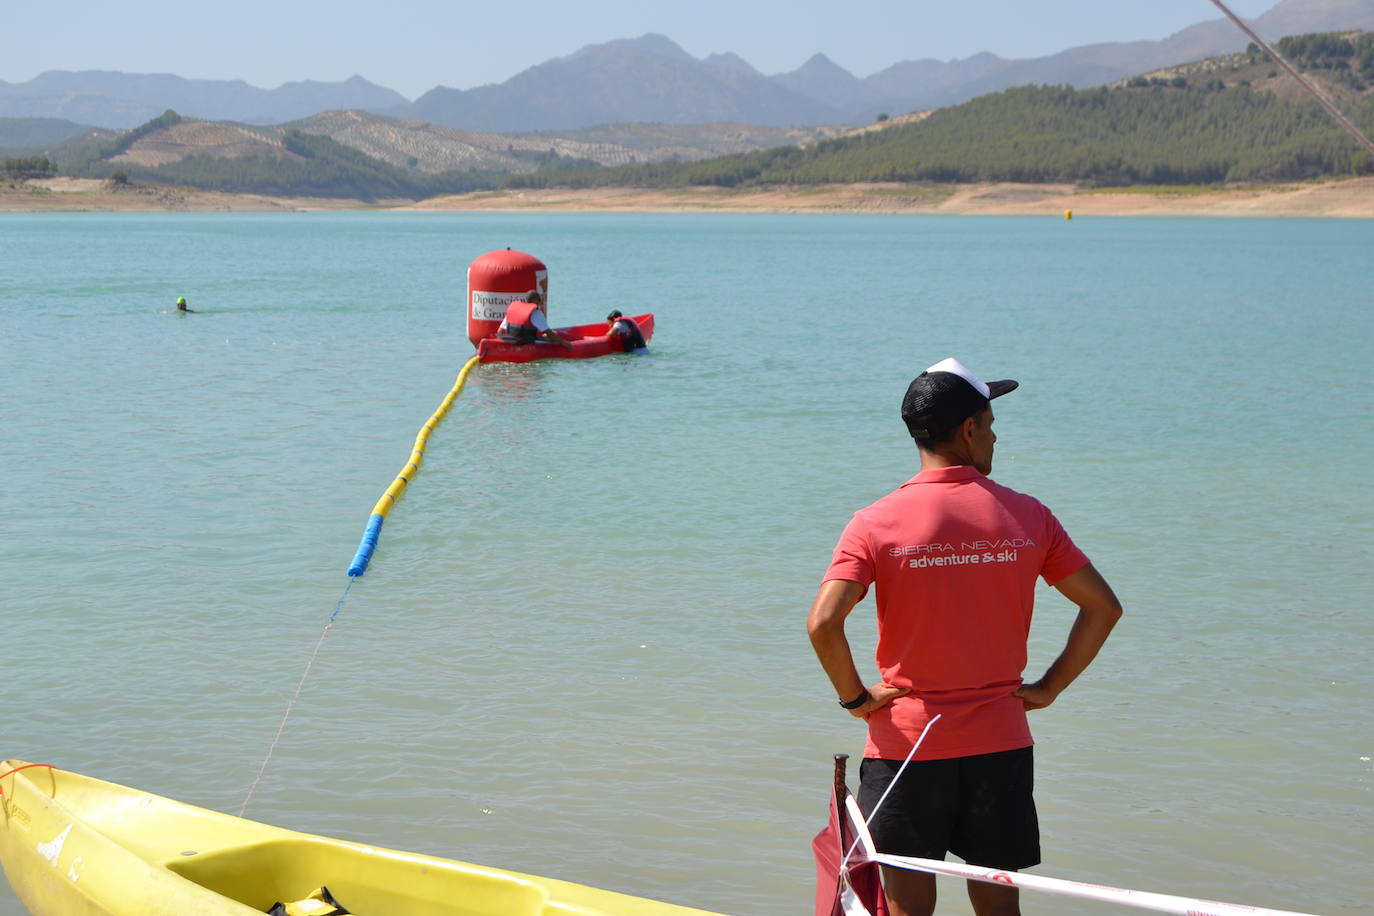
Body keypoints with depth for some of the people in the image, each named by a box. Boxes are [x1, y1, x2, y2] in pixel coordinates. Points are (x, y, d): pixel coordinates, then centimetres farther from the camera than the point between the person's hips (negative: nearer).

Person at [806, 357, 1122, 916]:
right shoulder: (1025, 517, 0)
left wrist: (855, 697, -6)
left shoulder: (877, 523, -8)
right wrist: (1049, 688, 6)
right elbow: (1103, 607, 2)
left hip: (906, 743, -2)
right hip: (1000, 743, 2)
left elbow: (823, 623, -20)